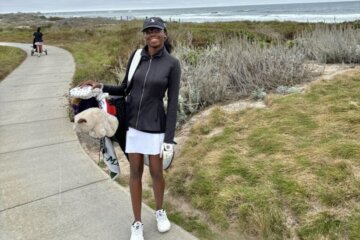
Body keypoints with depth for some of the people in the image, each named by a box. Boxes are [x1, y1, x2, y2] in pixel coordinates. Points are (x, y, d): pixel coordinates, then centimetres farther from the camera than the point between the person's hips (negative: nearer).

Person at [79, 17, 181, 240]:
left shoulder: (173, 64, -10)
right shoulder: (136, 56, 0)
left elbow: (173, 103, -10)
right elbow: (126, 89, 9)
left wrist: (169, 139, -12)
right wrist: (101, 87, -8)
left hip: (155, 126, -2)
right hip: (132, 123, 3)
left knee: (156, 173, 10)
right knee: (135, 172, 10)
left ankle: (160, 211, 40)